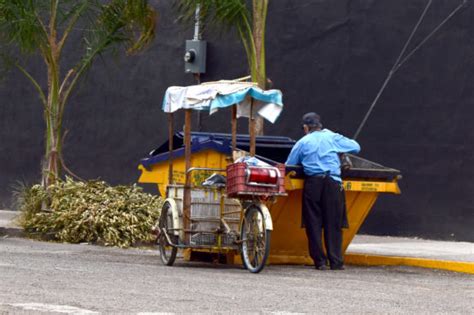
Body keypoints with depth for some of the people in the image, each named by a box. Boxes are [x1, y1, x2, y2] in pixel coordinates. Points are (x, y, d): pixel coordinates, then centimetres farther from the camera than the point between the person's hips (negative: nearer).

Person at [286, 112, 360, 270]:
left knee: (313, 224, 5)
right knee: (333, 224, 3)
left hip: (312, 182, 0)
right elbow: (356, 147, 17)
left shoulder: (302, 143, 11)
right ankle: (336, 261, 0)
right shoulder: (333, 138, 10)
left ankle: (320, 261, 2)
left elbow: (288, 165, 8)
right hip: (332, 183, 0)